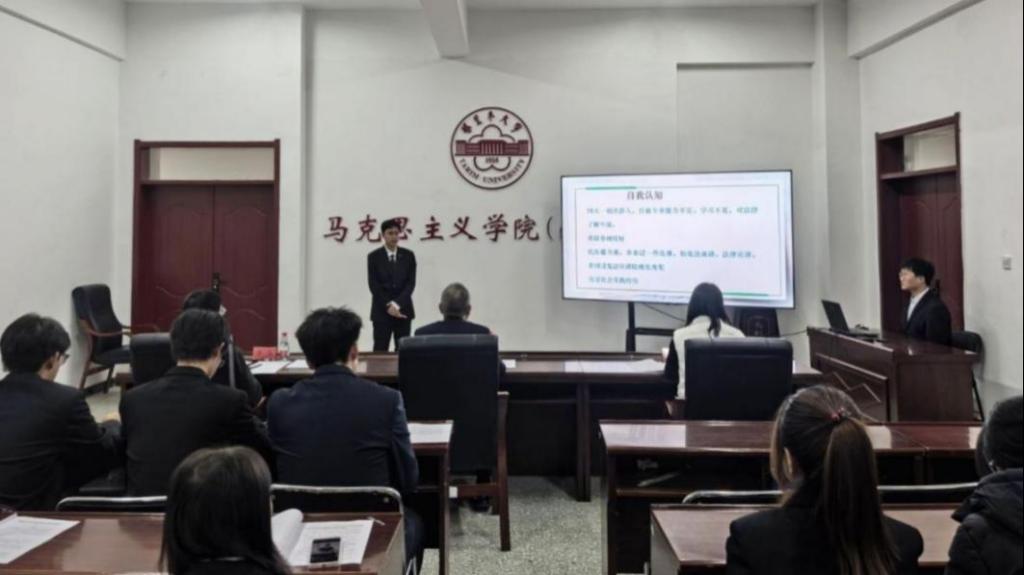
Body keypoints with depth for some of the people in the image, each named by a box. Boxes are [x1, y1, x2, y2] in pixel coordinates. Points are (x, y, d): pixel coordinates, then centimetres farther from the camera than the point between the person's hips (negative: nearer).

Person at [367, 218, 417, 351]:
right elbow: (374, 286, -5)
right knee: (380, 350, -2)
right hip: (382, 311, -2)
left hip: (403, 309, 2)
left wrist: (397, 304, -14)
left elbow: (411, 283, -3)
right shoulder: (374, 257, -1)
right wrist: (388, 306, -13)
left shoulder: (408, 255, 4)